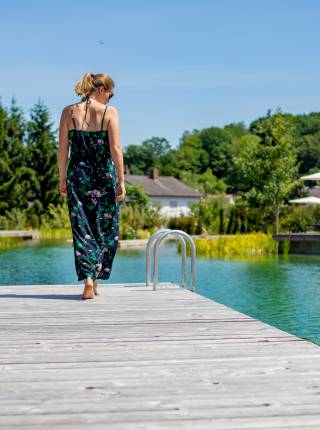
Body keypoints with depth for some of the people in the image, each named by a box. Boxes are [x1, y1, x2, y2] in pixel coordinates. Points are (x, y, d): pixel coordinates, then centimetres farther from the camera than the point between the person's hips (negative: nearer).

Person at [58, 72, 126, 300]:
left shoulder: (69, 112, 3)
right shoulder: (109, 112, -5)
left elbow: (62, 150, 3)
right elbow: (116, 150, -10)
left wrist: (63, 179, 11)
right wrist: (121, 181, -6)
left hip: (77, 176, 2)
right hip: (104, 177, -2)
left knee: (82, 229, 5)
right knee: (105, 229, 13)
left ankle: (88, 278, -10)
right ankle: (96, 278, 18)